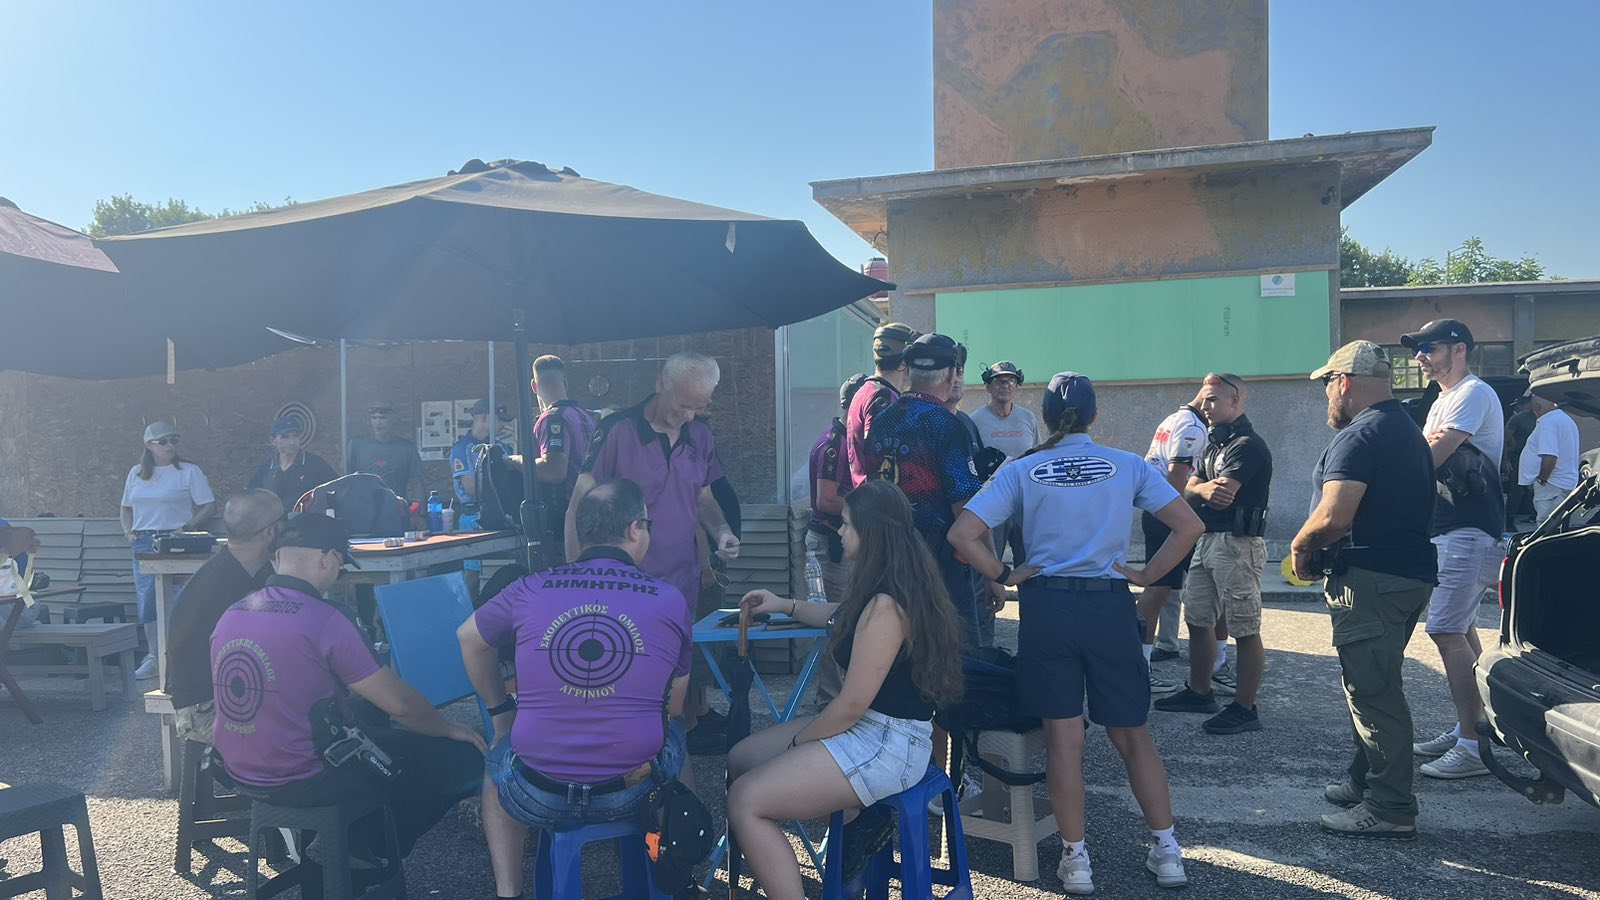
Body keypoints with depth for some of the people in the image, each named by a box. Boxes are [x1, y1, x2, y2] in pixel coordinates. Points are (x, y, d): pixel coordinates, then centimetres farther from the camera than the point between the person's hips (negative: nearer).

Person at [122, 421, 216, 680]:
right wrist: (128, 531, 9)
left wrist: (186, 528, -12)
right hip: (144, 543, 5)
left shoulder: (188, 471, 1)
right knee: (147, 598, 4)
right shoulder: (136, 473, 15)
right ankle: (153, 656, 11)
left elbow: (208, 505, -2)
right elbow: (126, 508, 25)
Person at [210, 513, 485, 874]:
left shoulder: (229, 615, 2)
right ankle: (364, 858, 16)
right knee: (463, 757, -3)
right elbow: (400, 704, -17)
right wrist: (450, 729, 1)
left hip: (241, 772, 9)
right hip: (302, 781, -9)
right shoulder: (323, 620, -21)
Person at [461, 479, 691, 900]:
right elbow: (673, 705, 8)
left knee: (499, 758, 34)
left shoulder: (530, 590, -2)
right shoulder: (670, 601, -3)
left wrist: (501, 709, 32)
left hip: (539, 798, 0)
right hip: (634, 793, 0)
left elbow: (469, 637, 18)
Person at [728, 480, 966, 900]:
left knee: (745, 801, -13)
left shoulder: (886, 604, -24)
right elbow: (843, 617, 31)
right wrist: (785, 606, 29)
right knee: (740, 759, 10)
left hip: (888, 746, -10)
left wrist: (796, 743, -7)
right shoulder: (888, 587, 6)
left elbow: (852, 704, -22)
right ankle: (856, 817, 6)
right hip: (870, 728, 10)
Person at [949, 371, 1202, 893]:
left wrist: (1004, 576, 2)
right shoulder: (1128, 466, 4)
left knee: (1064, 736, 6)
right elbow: (1189, 525, -2)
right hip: (1112, 607, 1)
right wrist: (1146, 575, 3)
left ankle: (1076, 859, 13)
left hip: (1046, 608, -1)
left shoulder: (1021, 471, 2)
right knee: (1133, 733, 14)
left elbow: (963, 534, -7)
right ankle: (1167, 851, 19)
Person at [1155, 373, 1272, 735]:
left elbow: (1222, 497, -22)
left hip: (1237, 544, -10)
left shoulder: (1247, 445, -13)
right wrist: (1205, 489, -12)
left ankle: (1245, 709, 3)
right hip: (1207, 540, 10)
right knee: (1197, 620, 17)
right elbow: (1188, 493, 9)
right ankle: (1199, 692, 30)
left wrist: (1199, 490, -2)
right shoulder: (1215, 444, 18)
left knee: (1245, 629, -3)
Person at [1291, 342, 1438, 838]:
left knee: (1372, 691, -4)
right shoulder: (1407, 429, 17)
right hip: (1409, 571, 11)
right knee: (1374, 685, 19)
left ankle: (1390, 808, 3)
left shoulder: (1360, 435, -16)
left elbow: (1334, 516, -26)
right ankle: (1364, 783, 30)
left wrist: (1301, 545, -6)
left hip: (1371, 582, -11)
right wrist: (1317, 546, 17)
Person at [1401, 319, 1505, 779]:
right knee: (1462, 630, 14)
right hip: (1449, 530, 11)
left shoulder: (1474, 393, -12)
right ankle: (1465, 729, 22)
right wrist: (1423, 445, -9)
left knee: (1447, 631, -13)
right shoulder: (1443, 401, 20)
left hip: (1469, 533, -10)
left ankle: (1473, 747, -9)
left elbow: (1430, 460, -19)